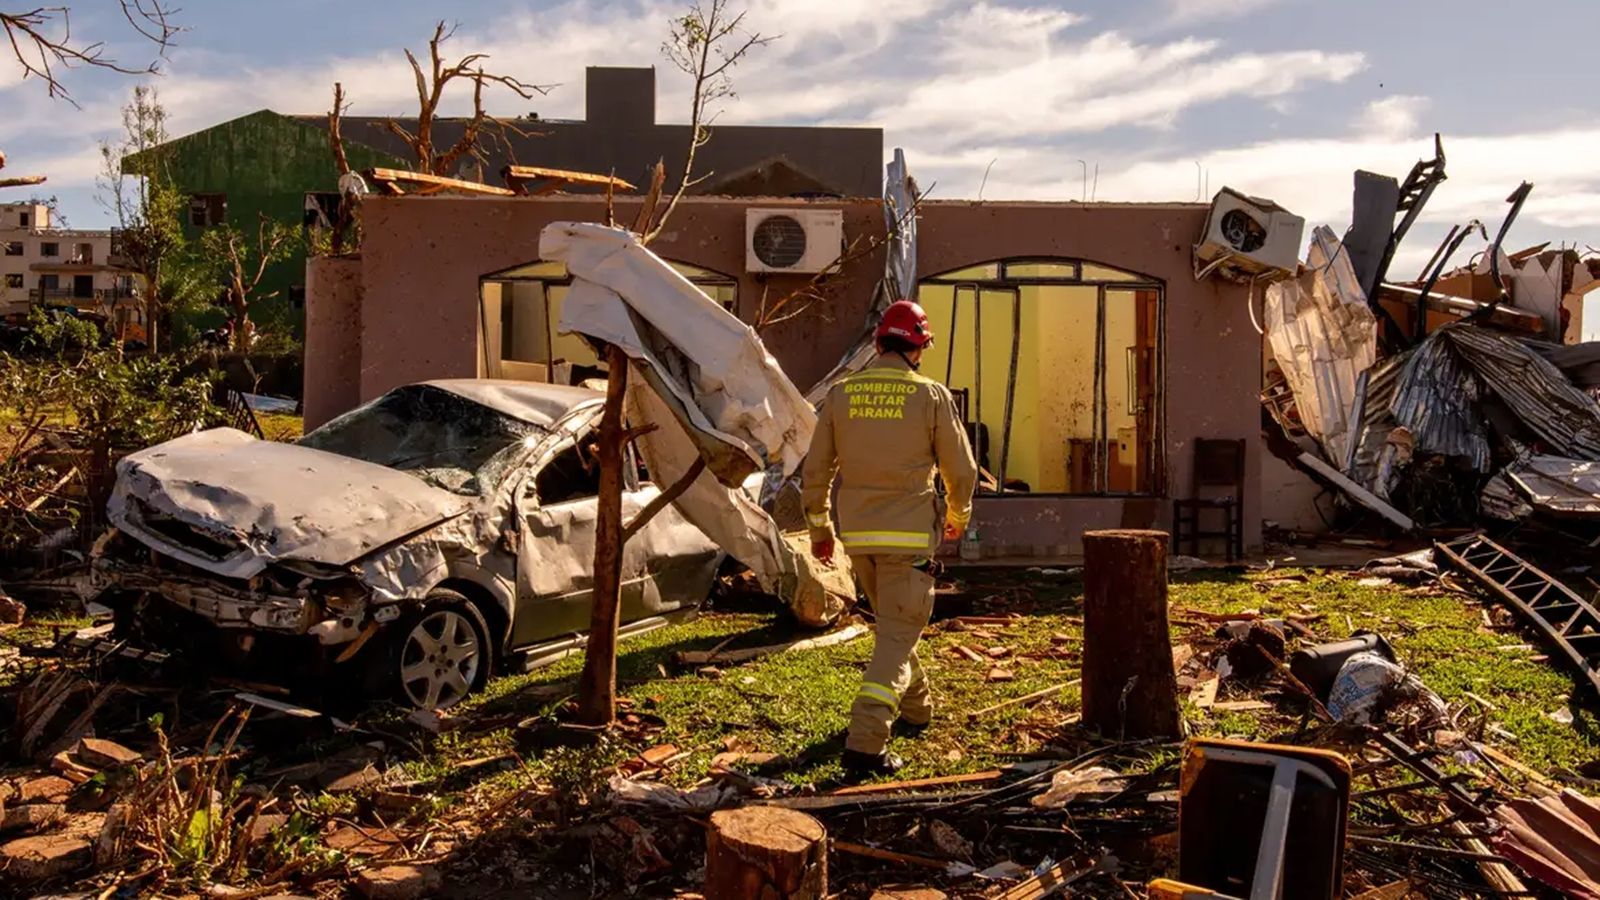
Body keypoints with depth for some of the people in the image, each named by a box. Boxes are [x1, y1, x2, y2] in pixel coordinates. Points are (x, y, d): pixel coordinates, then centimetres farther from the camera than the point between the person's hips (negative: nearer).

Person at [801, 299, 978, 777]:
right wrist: (958, 515, 20)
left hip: (857, 535, 5)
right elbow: (961, 470, 0)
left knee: (893, 622, 25)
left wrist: (819, 528, 17)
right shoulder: (931, 396, -7)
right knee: (897, 635, -2)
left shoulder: (840, 394, 2)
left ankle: (915, 707, 42)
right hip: (909, 535, -4)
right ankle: (864, 743, -12)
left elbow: (815, 472, 5)